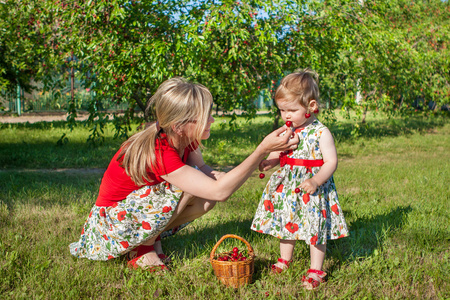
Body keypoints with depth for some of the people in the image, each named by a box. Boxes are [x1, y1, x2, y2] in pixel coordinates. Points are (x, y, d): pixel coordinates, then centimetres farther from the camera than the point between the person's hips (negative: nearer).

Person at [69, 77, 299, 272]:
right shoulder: (158, 153, -36)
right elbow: (220, 191, -39)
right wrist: (263, 150, -42)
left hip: (140, 207, 8)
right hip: (113, 222, -8)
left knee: (206, 196, -10)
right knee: (188, 185, -27)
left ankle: (151, 237, 3)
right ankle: (141, 247, -9)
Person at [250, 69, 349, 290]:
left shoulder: (321, 133, -15)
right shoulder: (287, 131, 3)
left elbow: (331, 162, -17)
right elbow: (278, 153, 15)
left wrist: (316, 181, -31)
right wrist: (268, 162, -7)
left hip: (312, 188, -6)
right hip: (287, 186, 6)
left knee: (315, 228, 4)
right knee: (286, 222, 18)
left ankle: (316, 270, 18)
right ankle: (285, 259, 38)